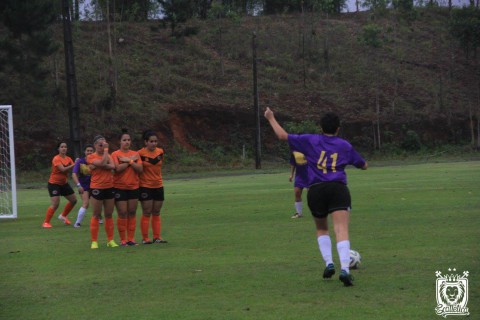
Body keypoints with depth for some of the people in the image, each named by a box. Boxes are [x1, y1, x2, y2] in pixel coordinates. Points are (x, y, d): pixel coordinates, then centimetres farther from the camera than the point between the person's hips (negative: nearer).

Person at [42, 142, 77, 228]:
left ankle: (63, 216, 34)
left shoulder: (68, 159, 4)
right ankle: (46, 222, -7)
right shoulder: (56, 159, -18)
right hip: (54, 183, -8)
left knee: (73, 200, 14)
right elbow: (63, 169, -30)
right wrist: (73, 165, -36)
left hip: (64, 183, 8)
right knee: (55, 204, -17)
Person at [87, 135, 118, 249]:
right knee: (96, 215, -2)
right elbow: (103, 163, -21)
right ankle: (94, 241, 2)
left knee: (109, 215, 8)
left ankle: (110, 240, 13)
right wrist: (106, 150, -12)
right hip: (97, 188, -4)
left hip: (109, 187, 4)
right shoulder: (91, 157, -4)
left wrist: (100, 166, -20)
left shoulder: (108, 155, 10)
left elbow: (113, 166, -10)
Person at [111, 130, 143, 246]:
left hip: (134, 187, 4)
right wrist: (131, 160, -11)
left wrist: (129, 161, -13)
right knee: (122, 213, -4)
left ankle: (131, 239, 11)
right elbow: (118, 168, -19)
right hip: (120, 187, -4)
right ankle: (123, 239, 3)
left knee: (132, 213, 5)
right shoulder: (115, 154, -4)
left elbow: (140, 169, -4)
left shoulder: (135, 154, 8)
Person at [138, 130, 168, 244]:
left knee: (156, 213, 8)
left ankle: (157, 237, 12)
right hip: (145, 186, -5)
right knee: (146, 213, -3)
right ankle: (145, 238, 2)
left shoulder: (160, 152, 3)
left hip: (158, 186, 5)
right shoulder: (140, 153, -12)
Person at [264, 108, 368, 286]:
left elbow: (283, 136, 10)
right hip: (338, 189, -1)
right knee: (342, 230, -12)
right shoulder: (345, 146, 14)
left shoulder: (311, 141, 9)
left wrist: (271, 118, 24)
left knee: (321, 229, 23)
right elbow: (364, 165, 26)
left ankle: (328, 263, 8)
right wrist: (364, 162, 51)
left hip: (316, 190, 1)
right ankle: (344, 269, -28)